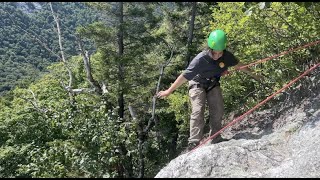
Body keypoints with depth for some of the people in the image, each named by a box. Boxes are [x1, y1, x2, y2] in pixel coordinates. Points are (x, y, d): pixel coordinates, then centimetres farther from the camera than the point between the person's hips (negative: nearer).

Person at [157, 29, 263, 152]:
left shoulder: (227, 56, -22)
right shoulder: (201, 59, -36)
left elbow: (238, 65, 0)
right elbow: (184, 76, -31)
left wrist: (253, 75, 13)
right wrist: (169, 91, -25)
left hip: (213, 84, 5)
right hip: (198, 84, -5)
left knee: (218, 111, -1)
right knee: (198, 111, -19)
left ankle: (216, 139, 11)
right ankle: (194, 143, -21)